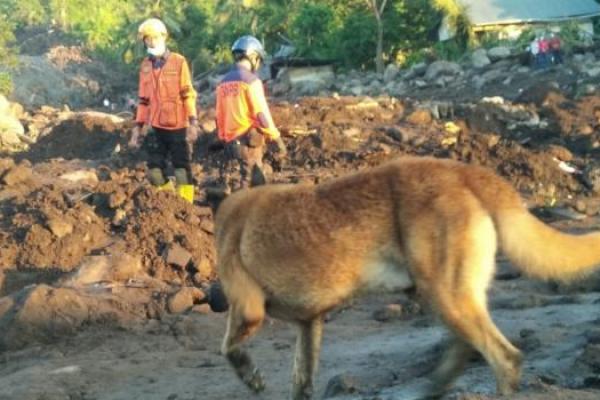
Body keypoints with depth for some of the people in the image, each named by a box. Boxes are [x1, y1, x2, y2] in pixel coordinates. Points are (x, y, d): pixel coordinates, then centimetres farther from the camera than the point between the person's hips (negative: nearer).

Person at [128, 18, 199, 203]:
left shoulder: (178, 62, -5)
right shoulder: (145, 67, 9)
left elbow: (189, 95, -7)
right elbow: (144, 100, 14)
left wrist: (193, 123, -14)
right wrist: (138, 128, 11)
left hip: (178, 127, -5)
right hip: (157, 127, 5)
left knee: (183, 171, -1)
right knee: (154, 172, 4)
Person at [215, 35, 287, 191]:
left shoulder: (223, 82, 12)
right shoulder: (251, 80, -10)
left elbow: (220, 116, 14)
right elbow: (262, 114, -15)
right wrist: (278, 139, -10)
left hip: (230, 141, 7)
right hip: (249, 140, -7)